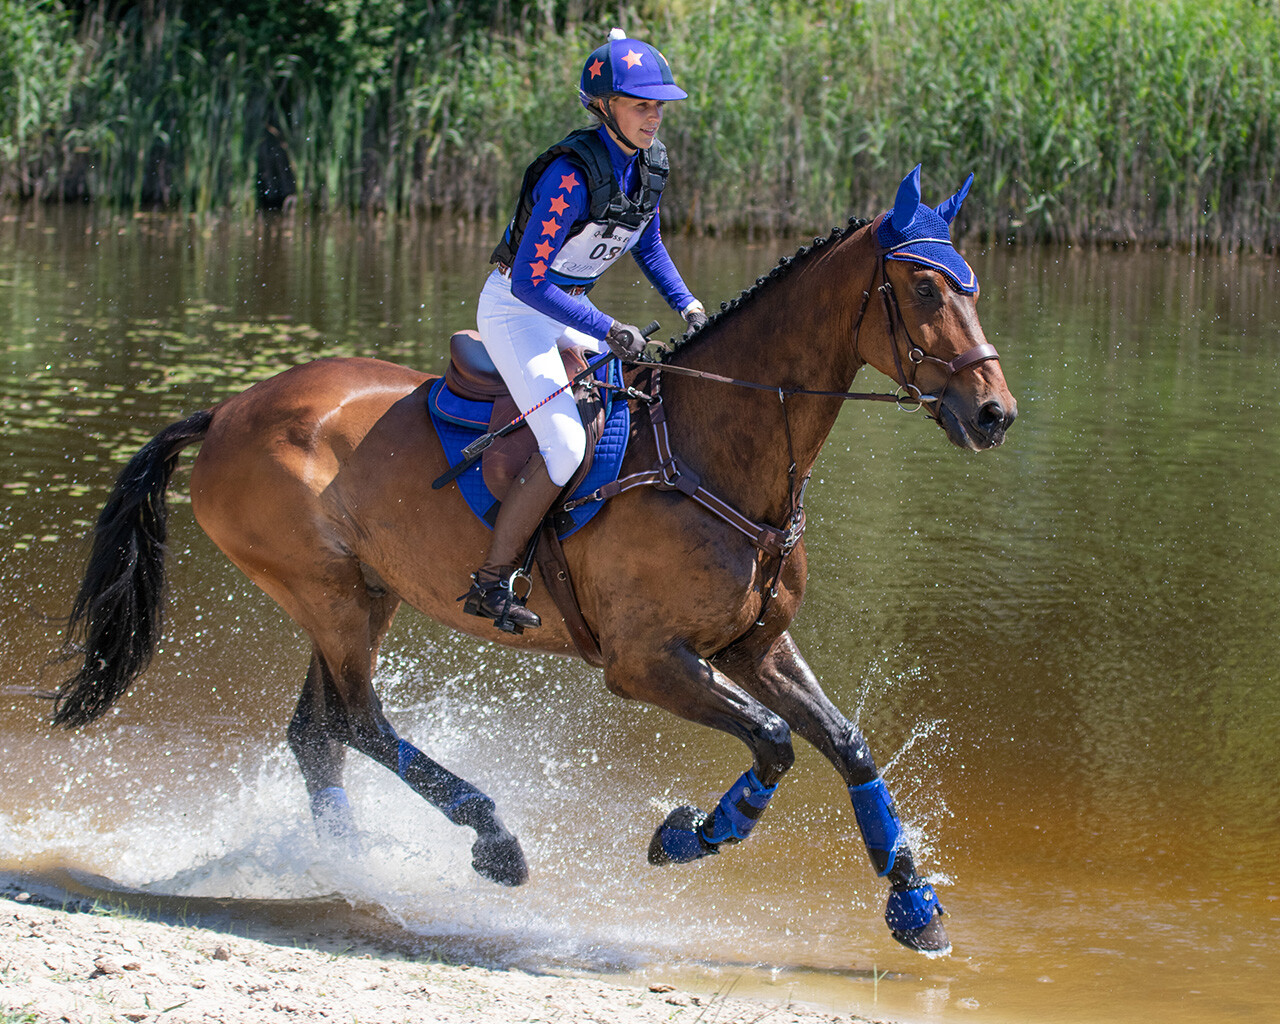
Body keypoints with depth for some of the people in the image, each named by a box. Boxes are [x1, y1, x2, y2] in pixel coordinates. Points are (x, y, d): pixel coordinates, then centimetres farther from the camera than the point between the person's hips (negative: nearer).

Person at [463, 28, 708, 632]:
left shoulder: (649, 162, -4)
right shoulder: (572, 174, -29)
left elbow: (647, 244, 16)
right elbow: (529, 281, -28)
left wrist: (686, 304, 3)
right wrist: (607, 331, -28)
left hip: (569, 309, 9)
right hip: (515, 310, -9)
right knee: (566, 442, -22)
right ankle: (492, 581, -14)